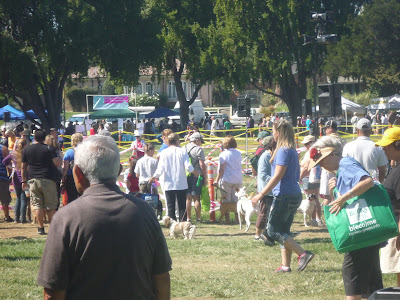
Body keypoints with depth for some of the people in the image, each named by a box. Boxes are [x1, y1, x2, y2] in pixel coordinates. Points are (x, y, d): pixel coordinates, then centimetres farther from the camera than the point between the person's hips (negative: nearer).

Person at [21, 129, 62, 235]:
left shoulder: (27, 150, 7)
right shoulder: (49, 149, -4)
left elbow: (23, 167, 11)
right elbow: (58, 164, -10)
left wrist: (24, 181, 19)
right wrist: (59, 158, 12)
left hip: (33, 180, 2)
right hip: (47, 180, -2)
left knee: (37, 205, 4)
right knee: (51, 206, 4)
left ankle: (40, 227, 0)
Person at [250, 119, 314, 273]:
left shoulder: (283, 151, -14)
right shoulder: (293, 150, 15)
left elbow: (277, 176, -19)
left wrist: (261, 194, -17)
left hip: (284, 196, -10)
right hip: (294, 195, 10)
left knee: (273, 231, -5)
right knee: (283, 231, 12)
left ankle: (303, 254, -13)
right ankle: (285, 266, 10)